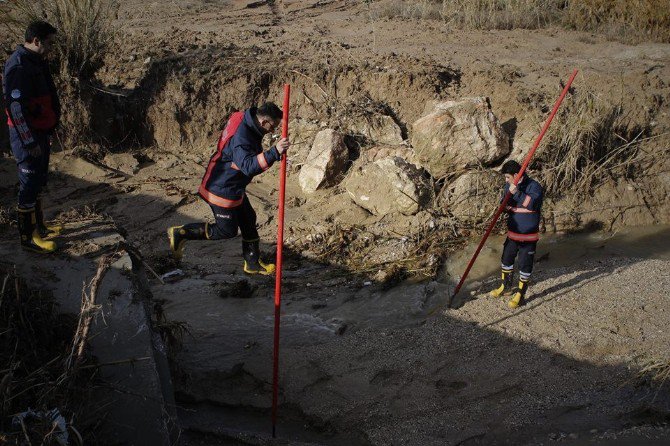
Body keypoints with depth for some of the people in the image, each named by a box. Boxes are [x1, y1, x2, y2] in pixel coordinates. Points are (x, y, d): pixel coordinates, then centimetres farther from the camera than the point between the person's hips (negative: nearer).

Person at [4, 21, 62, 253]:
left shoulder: (36, 62, 11)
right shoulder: (19, 66, -20)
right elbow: (16, 107, -25)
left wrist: (47, 133, 21)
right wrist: (29, 142, -23)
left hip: (40, 132, 10)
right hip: (27, 137, -10)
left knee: (38, 182, 19)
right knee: (30, 186, -1)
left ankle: (39, 227, 33)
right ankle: (28, 237, 9)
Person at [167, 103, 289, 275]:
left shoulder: (246, 121, -1)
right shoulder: (240, 138, -32)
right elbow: (249, 166, -43)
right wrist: (274, 152, -50)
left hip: (234, 187, 10)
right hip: (223, 190, -10)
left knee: (248, 220, 17)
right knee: (226, 230, 3)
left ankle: (253, 263, 29)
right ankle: (180, 233, 12)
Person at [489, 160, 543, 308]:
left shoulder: (534, 186, -16)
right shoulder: (509, 186, 4)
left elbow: (532, 204, -30)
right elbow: (505, 205, 8)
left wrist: (517, 193, -34)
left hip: (528, 235, -6)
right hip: (512, 232, 7)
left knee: (525, 265, 1)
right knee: (507, 259, 19)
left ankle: (520, 295, 14)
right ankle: (506, 287, 38)